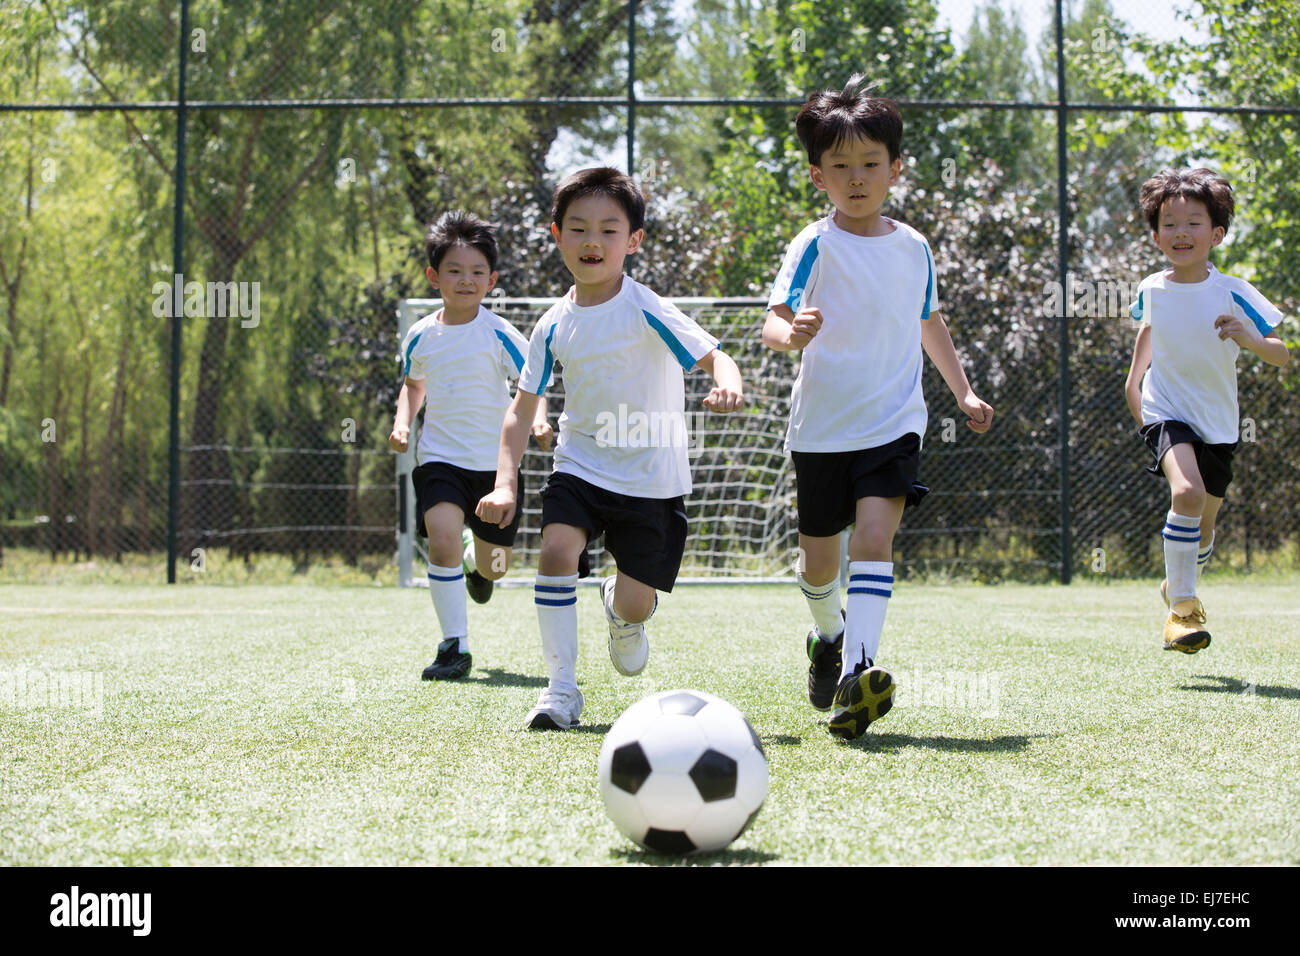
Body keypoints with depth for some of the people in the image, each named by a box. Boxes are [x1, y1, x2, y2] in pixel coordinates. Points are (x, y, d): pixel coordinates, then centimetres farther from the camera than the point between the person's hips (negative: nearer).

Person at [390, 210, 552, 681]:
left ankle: (476, 558, 51)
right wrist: (402, 423, 4)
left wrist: (538, 419, -27)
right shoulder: (420, 336, 1)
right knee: (442, 541, -24)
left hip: (495, 462, -1)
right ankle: (455, 646, -15)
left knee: (493, 568, 11)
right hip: (439, 459, 1)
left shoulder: (498, 333, -9)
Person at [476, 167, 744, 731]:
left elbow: (715, 357, -19)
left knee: (636, 603, -1)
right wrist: (505, 480, -6)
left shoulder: (645, 311, -13)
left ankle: (621, 611, 40)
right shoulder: (554, 326, 0)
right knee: (556, 551, -24)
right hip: (580, 466, 3)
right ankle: (561, 689, -12)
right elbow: (523, 409, 6)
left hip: (651, 477, -3)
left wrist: (727, 386, -44)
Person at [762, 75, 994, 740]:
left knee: (873, 536, -20)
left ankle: (856, 673, -27)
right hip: (822, 427, -1)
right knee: (818, 560, 10)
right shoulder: (815, 246, -5)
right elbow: (773, 319, -16)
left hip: (894, 423, 1)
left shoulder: (913, 248, 8)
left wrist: (963, 391, 19)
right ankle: (828, 634, 42)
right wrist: (790, 333, -39)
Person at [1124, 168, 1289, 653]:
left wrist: (1249, 339, -29)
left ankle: (1178, 582, 48)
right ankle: (1181, 606, -20)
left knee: (1201, 534, 14)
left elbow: (1282, 355, -10)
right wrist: (1134, 377, 17)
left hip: (1218, 424, 1)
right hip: (1166, 413, -1)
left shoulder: (1232, 293, -11)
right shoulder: (1151, 290, -4)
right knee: (1187, 493, -30)